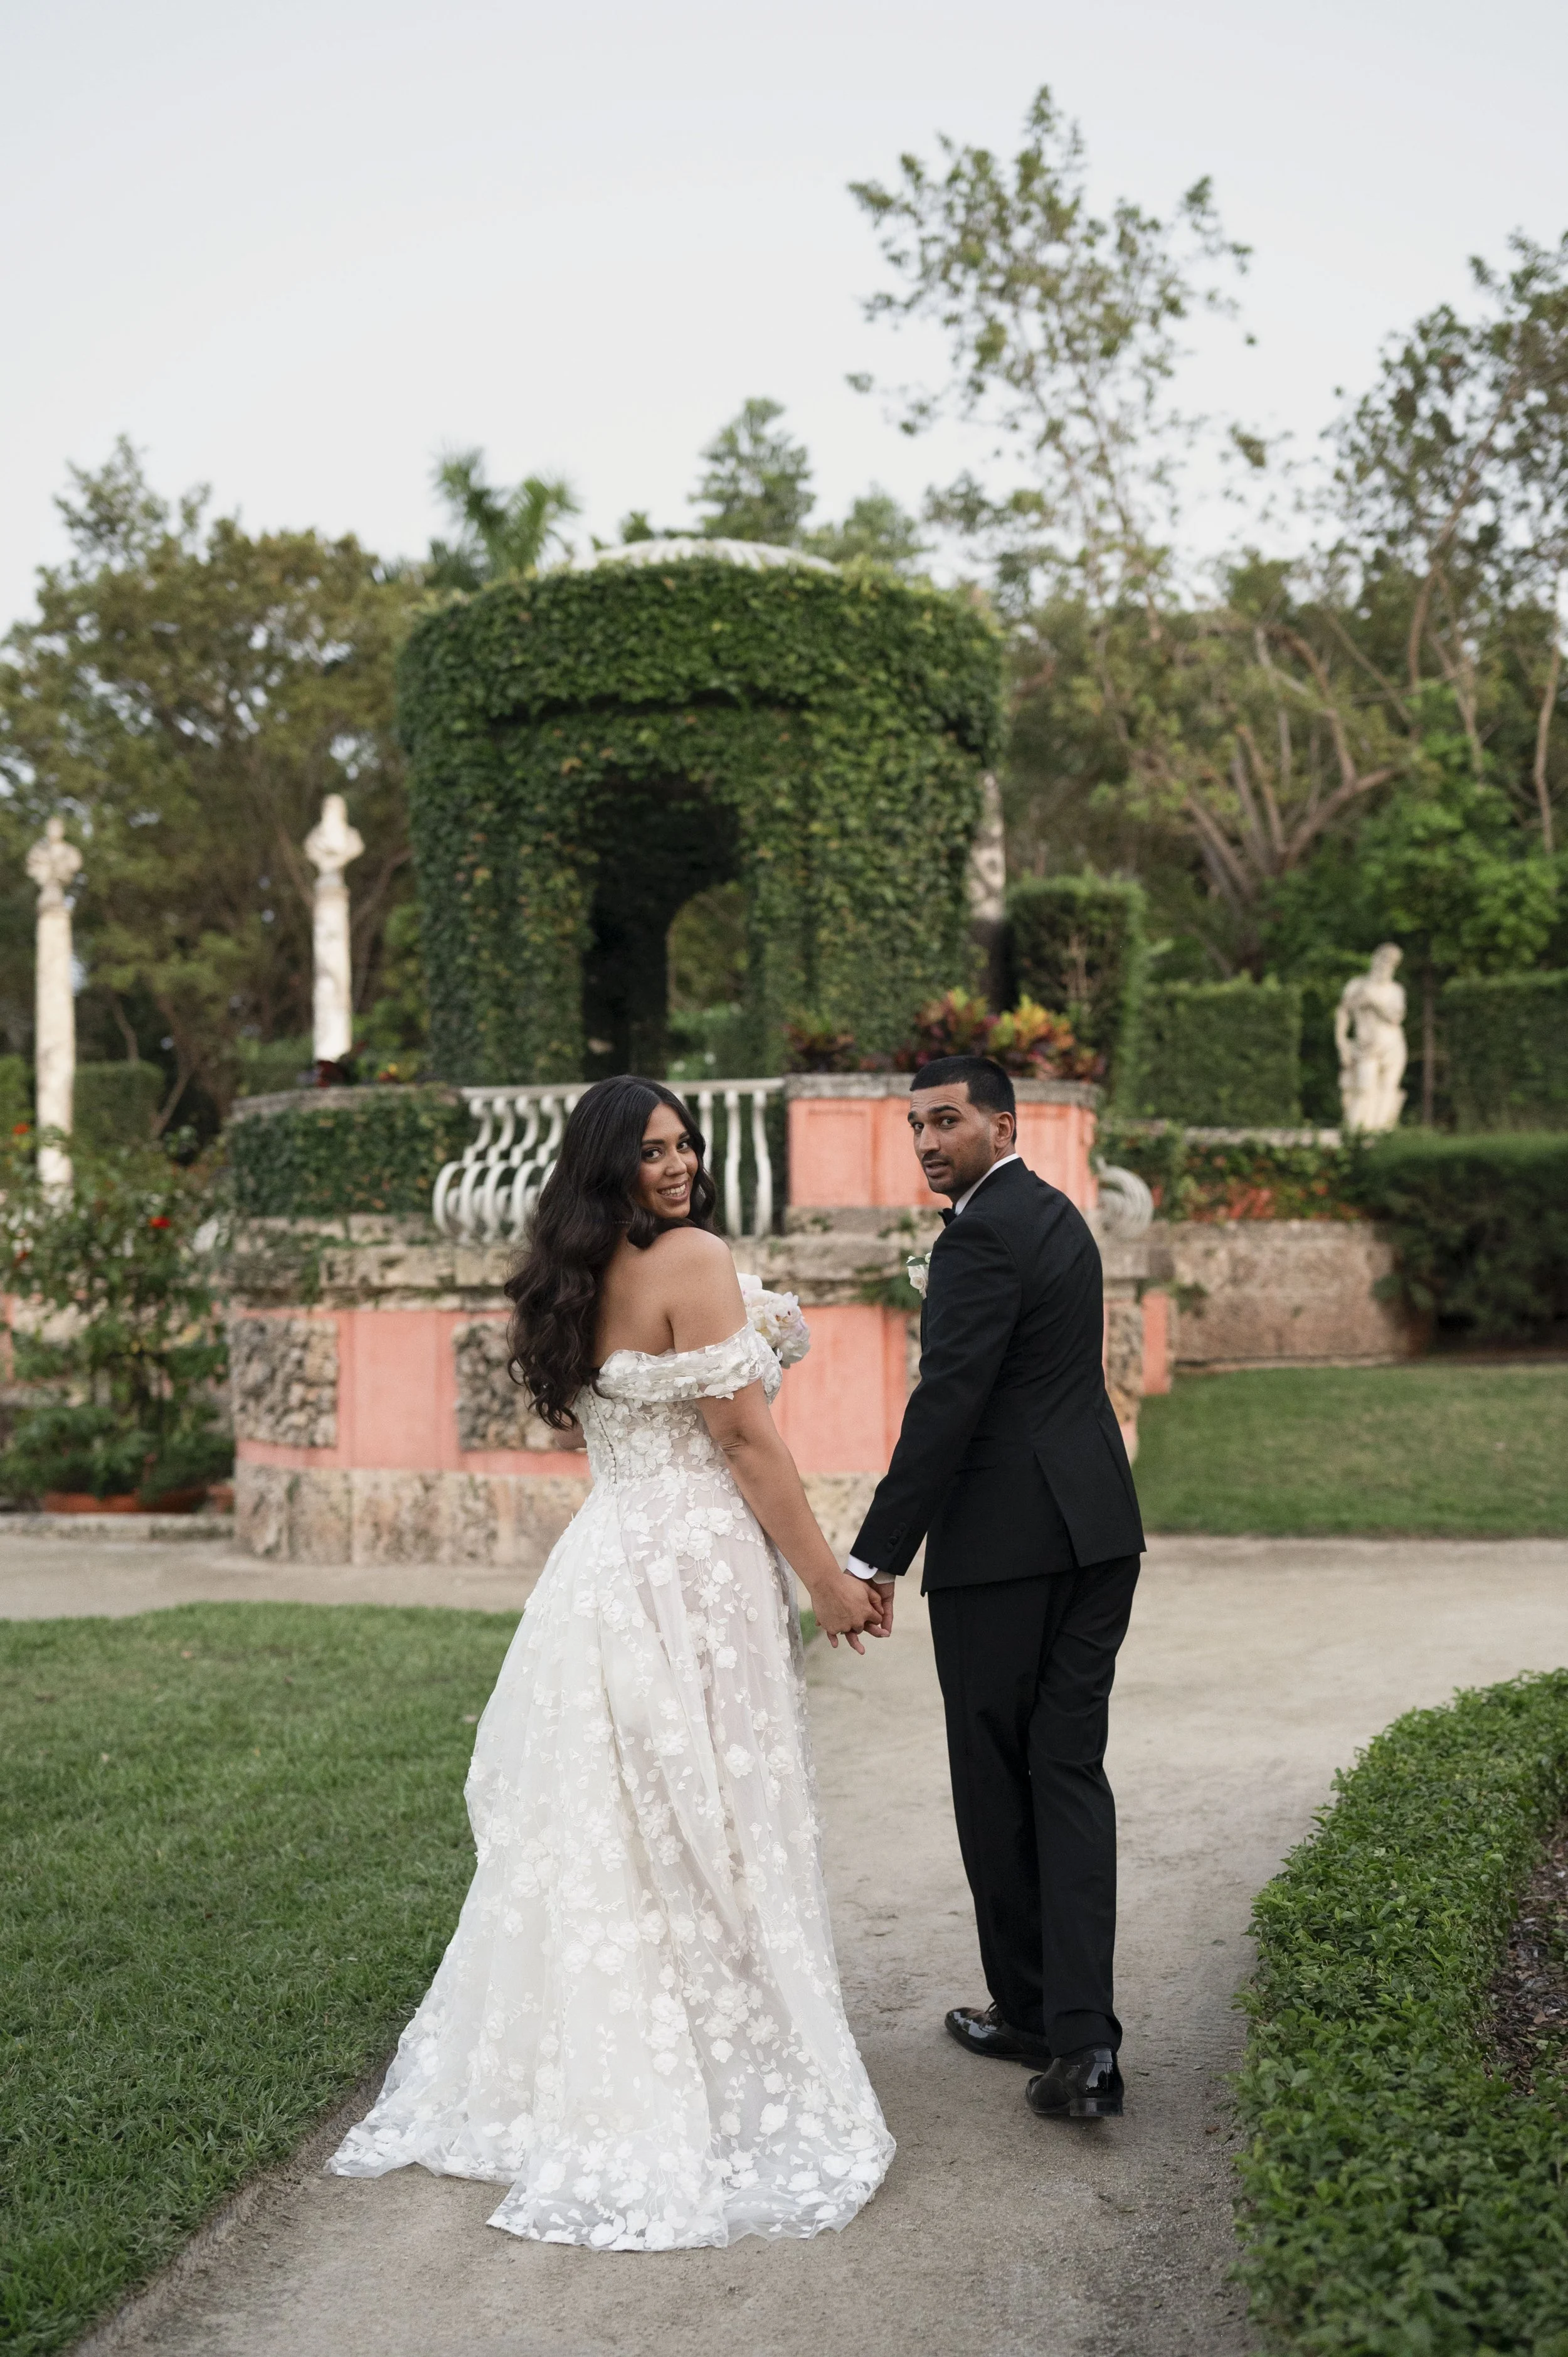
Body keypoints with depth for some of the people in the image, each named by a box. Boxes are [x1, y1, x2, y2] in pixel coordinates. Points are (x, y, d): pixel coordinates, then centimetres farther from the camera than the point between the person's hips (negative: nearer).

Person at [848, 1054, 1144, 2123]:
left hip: (1002, 1546, -8)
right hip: (1094, 1531, 9)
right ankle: (1082, 2040, -1)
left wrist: (876, 1558, -19)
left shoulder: (982, 1237, -14)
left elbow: (947, 1406, -20)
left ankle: (1030, 2010, 20)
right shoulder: (1056, 1215, 16)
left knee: (995, 1783, 7)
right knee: (1071, 1775, 5)